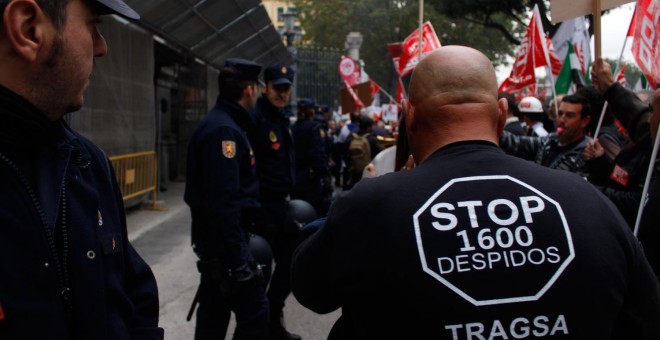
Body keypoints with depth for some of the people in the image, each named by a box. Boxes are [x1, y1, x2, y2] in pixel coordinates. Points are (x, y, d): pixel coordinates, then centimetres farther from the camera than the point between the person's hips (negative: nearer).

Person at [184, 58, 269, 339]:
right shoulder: (224, 130, -20)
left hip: (215, 238, 11)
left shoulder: (220, 124, 13)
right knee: (255, 314, -5)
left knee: (214, 311, 18)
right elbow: (223, 202, -26)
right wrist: (238, 259, -25)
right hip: (225, 239, -11)